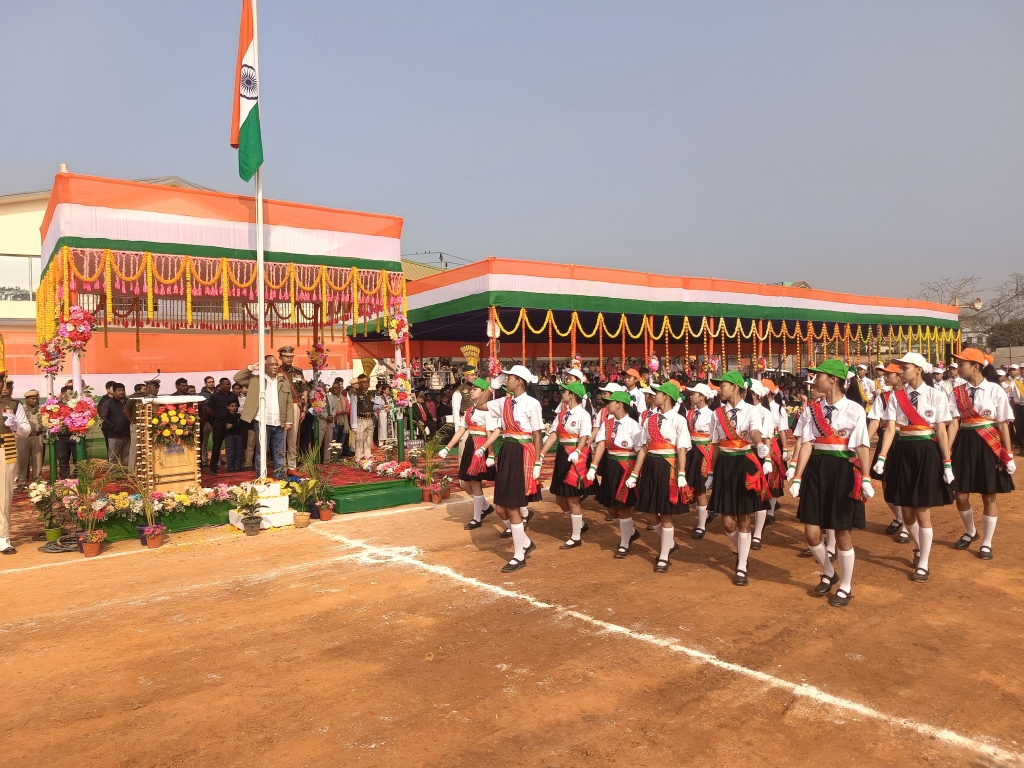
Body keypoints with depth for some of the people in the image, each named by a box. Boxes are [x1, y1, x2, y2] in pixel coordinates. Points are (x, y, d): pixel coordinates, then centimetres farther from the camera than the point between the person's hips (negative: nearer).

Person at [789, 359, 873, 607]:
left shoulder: (854, 409, -5)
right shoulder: (813, 409, 5)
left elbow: (862, 447, -8)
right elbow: (806, 444, 1)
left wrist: (865, 479, -16)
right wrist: (797, 478, -4)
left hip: (843, 470, -4)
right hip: (817, 469, 4)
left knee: (843, 533, 5)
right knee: (811, 531, 4)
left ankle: (846, 586, 25)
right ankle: (828, 573, 33)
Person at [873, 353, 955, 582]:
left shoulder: (936, 395, -6)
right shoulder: (896, 396, 1)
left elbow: (941, 432, -5)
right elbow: (890, 428, -6)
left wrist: (947, 463, -8)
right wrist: (882, 458, -17)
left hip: (927, 453, -3)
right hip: (904, 453, 3)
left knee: (923, 512, 1)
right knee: (907, 512, 11)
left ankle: (923, 564, 16)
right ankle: (919, 548, 40)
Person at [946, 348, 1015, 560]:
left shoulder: (995, 390, -7)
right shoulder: (957, 392, 2)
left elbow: (1003, 424, -6)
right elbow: (953, 423, -4)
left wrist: (1009, 455, -7)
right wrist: (946, 452, -12)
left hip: (988, 445, -3)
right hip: (965, 443, 3)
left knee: (989, 496, 6)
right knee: (961, 495, 7)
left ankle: (987, 543, 21)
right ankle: (970, 532, 35)